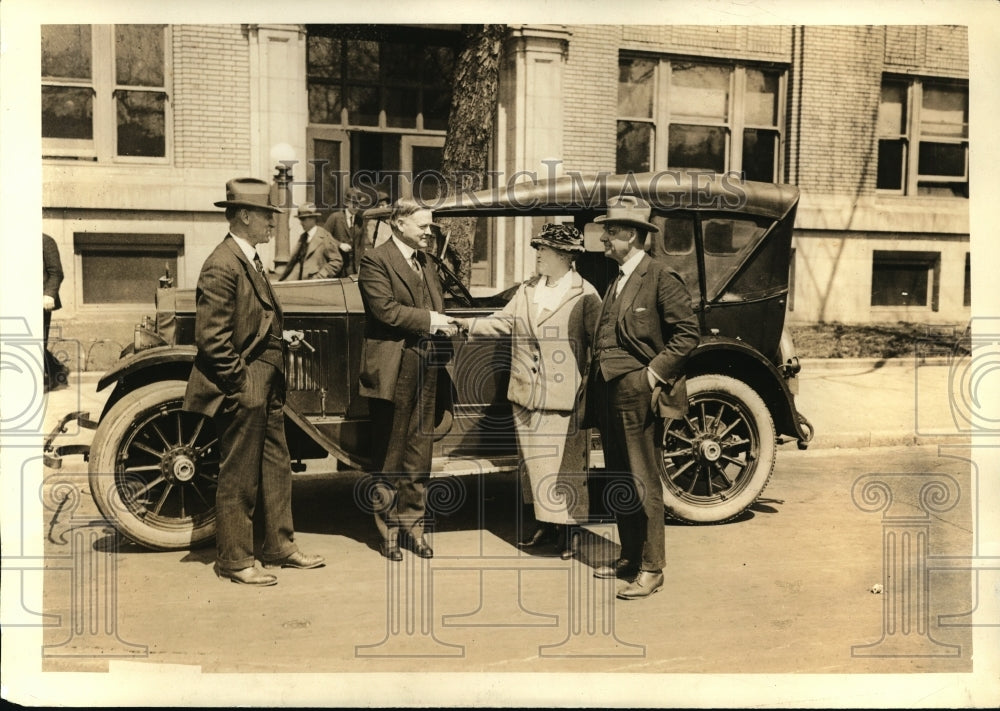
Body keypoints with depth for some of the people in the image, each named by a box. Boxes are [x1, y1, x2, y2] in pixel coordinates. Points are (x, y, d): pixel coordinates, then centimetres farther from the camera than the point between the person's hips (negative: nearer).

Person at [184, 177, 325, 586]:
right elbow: (211, 337, -21)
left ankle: (279, 547, 29)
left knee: (276, 470, 16)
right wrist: (240, 385, -19)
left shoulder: (249, 260, 13)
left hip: (266, 390, 10)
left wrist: (281, 337, 8)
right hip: (244, 392, -10)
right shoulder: (222, 266, -18)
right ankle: (234, 561, 18)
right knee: (239, 478, 3)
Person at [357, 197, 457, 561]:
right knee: (390, 455, 4)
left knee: (419, 452, 11)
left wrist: (444, 324, -3)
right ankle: (389, 528, 17)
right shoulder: (375, 260, -6)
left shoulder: (427, 265, 18)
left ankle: (413, 524, 22)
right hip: (393, 371, -7)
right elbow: (386, 310, -18)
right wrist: (428, 320, -12)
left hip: (425, 368, 7)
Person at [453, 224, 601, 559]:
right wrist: (464, 323, -4)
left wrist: (589, 388, -13)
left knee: (566, 466, 2)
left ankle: (566, 532, 17)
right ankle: (544, 526, 28)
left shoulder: (585, 295, -8)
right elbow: (501, 322, 9)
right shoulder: (527, 290, 10)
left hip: (564, 399, -6)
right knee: (533, 464, 14)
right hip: (526, 396, 6)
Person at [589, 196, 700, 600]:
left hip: (635, 395, -9)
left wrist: (655, 373, -13)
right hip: (607, 394, 9)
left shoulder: (660, 278, -10)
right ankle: (629, 558, 27)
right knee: (618, 481, 15)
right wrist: (597, 378, 9)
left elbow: (688, 333, -12)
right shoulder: (616, 280, 15)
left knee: (642, 483, -2)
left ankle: (651, 569, 8)